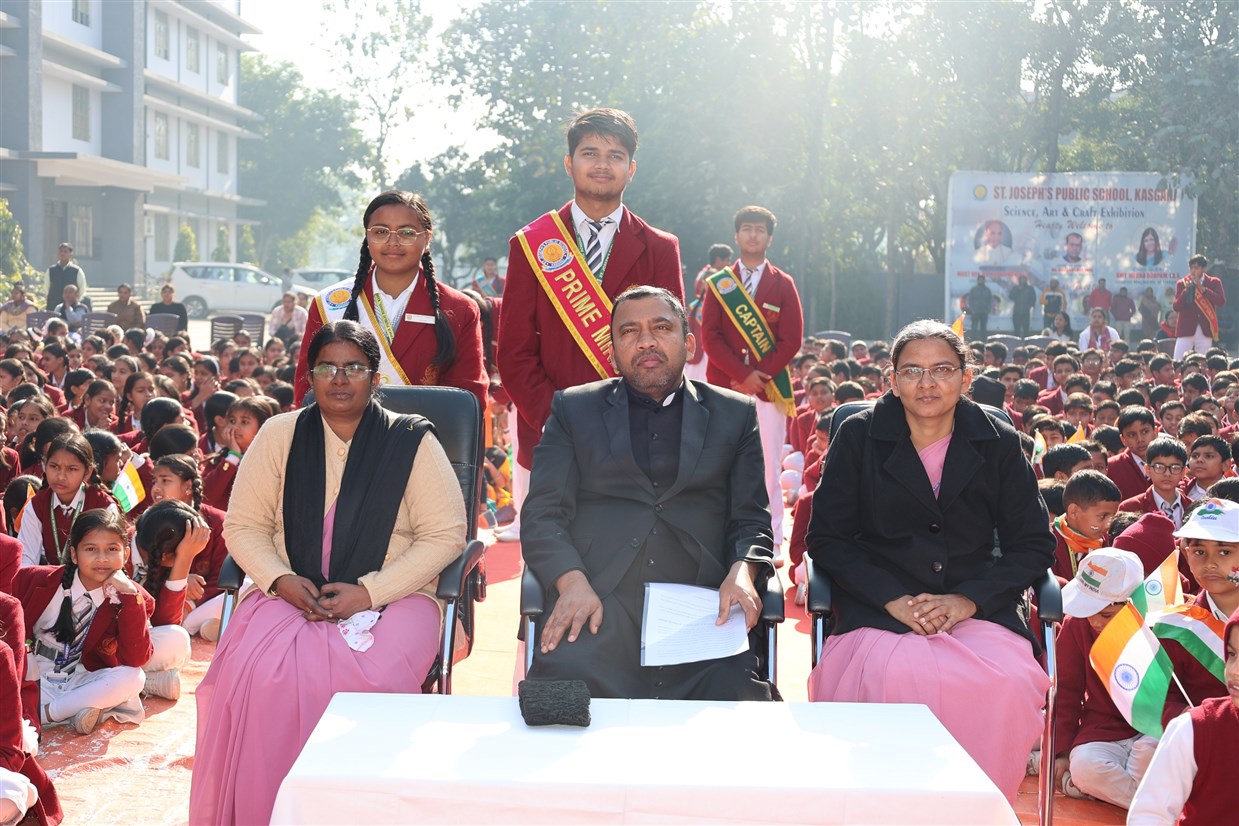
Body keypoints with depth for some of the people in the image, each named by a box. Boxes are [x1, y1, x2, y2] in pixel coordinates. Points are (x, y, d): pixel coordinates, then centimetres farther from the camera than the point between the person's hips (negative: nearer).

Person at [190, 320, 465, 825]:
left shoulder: (413, 442, 2)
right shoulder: (280, 435, 9)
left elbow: (446, 535, -1)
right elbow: (243, 526, 10)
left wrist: (368, 592, -12)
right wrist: (280, 580, -10)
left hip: (391, 598, -2)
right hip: (290, 594, 2)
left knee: (364, 679, -33)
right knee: (256, 674, -30)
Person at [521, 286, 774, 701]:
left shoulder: (735, 415, 20)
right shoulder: (573, 409, 18)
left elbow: (751, 519, 15)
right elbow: (542, 514, 8)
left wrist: (742, 571, -9)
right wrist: (572, 582, -12)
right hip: (599, 609, -1)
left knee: (737, 695, -28)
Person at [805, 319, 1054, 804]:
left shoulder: (1000, 445, 8)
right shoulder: (858, 438, 5)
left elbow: (1034, 545, 8)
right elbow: (826, 539, 3)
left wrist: (968, 599, -9)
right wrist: (894, 599, -11)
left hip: (978, 612, 1)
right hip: (880, 614, -1)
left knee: (1007, 680, -30)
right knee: (898, 676, -34)